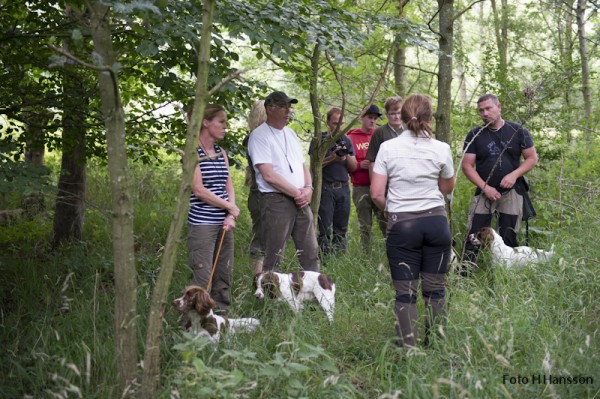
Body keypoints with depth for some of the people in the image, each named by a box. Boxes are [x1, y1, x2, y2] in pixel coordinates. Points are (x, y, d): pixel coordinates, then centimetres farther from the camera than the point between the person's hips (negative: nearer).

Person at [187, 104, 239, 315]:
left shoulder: (221, 153, 14)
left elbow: (229, 186, 11)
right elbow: (198, 189, -13)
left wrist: (230, 217, -4)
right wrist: (231, 207, -7)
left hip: (224, 222, 7)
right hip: (202, 223, -7)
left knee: (225, 273, 10)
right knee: (203, 276, -9)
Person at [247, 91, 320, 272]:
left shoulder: (290, 134, 18)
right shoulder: (259, 135, -7)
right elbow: (269, 175, -15)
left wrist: (308, 188, -1)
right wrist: (297, 193, -12)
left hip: (301, 201, 8)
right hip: (276, 201, -7)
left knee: (311, 254, 9)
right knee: (274, 258, -3)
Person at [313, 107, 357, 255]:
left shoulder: (347, 141, 12)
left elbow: (354, 167, 10)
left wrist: (347, 156, -9)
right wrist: (332, 158, -19)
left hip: (343, 188, 4)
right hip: (325, 189, -4)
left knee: (341, 230, 6)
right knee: (325, 230, -4)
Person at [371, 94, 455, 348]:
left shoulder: (388, 148, -2)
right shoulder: (441, 149, -1)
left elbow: (376, 193, -3)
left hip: (401, 224, -1)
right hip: (436, 221, 1)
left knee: (405, 292, 2)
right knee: (436, 289, 9)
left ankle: (408, 348, 0)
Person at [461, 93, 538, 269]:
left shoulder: (517, 131, 2)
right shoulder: (474, 135, 2)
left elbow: (532, 158, 3)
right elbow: (467, 165, -1)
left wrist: (514, 175, -13)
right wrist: (485, 187, -12)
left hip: (511, 192, 0)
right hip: (484, 192, 1)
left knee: (508, 238, 2)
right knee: (473, 235, -5)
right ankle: (465, 273, -2)